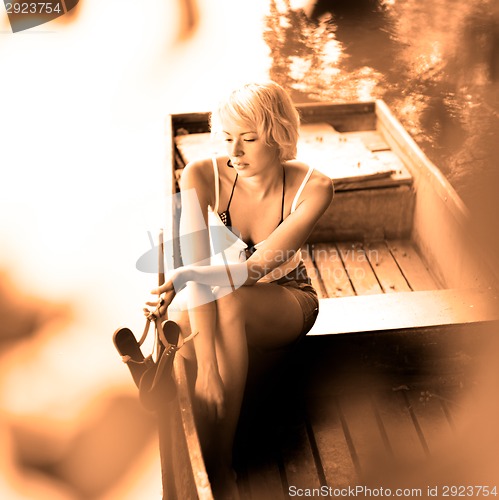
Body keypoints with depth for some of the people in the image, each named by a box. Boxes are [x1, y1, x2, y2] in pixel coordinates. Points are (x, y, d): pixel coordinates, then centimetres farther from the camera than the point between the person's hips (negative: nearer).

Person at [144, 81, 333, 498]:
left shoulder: (313, 187, -21)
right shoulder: (203, 176, -20)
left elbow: (256, 267, -29)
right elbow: (197, 265, -31)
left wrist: (185, 275, -45)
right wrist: (207, 365, -40)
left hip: (286, 306, -1)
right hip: (217, 302, 1)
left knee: (227, 299, -37)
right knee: (181, 317, -36)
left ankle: (223, 462, -28)